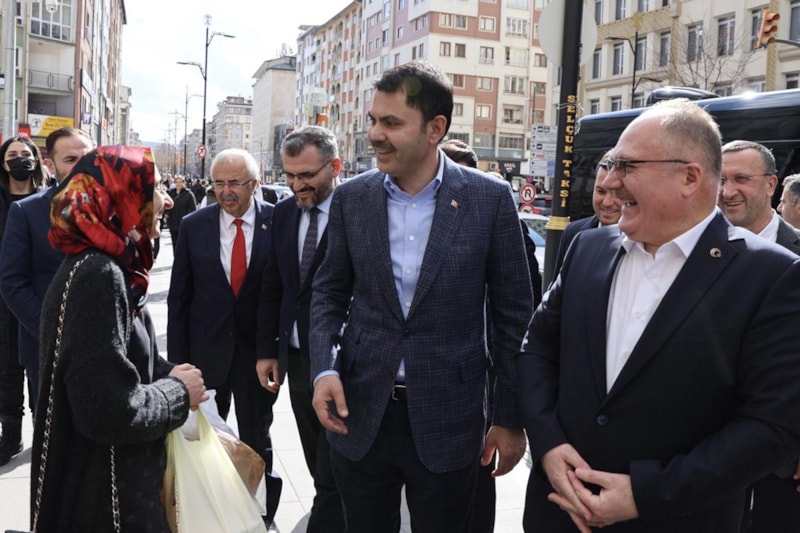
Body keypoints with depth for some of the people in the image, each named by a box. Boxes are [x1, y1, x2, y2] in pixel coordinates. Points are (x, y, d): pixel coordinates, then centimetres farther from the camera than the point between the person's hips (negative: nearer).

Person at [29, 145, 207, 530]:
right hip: (103, 495, -9)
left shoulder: (106, 268, 7)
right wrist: (178, 392, -14)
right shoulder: (97, 275, -24)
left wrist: (168, 375, -1)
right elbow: (111, 409, -30)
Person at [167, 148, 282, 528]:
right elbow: (179, 296, 1)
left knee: (257, 439, 14)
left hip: (259, 347, -1)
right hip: (206, 350, 2)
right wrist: (177, 359, -1)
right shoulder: (193, 225, -3)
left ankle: (263, 515, 32)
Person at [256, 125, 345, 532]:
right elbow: (272, 287, 12)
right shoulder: (283, 213, 7)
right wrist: (268, 350, 10)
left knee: (333, 477, 0)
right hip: (296, 357, 6)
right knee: (322, 472, 17)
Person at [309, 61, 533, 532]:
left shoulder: (490, 199, -8)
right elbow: (330, 291, 9)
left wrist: (510, 418, -2)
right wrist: (324, 368, -7)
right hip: (359, 415, 3)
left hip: (448, 419, -2)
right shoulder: (351, 198, 0)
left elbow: (513, 314, -3)